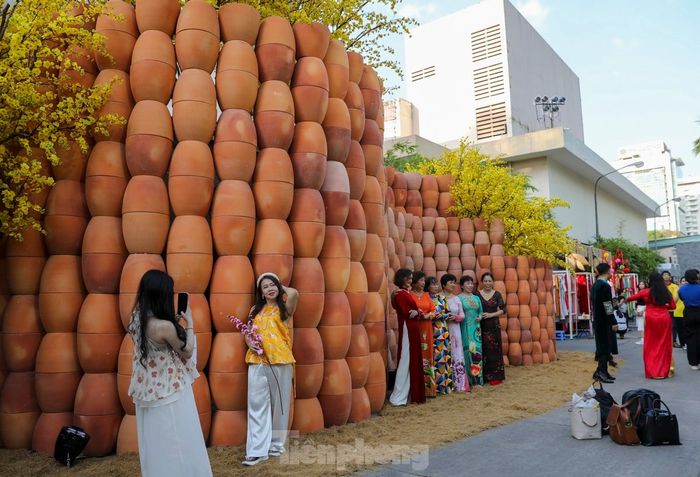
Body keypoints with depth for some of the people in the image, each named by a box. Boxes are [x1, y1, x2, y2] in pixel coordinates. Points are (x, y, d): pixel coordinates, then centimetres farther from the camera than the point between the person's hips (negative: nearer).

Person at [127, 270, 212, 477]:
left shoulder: (137, 318, -5)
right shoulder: (165, 326, -28)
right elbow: (187, 352, -12)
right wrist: (189, 322, -3)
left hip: (147, 389, 8)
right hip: (169, 391, -8)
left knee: (155, 442, 20)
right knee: (175, 443, 8)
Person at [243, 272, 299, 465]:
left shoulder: (284, 308, 1)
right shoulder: (255, 310, 12)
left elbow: (294, 293, -19)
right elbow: (247, 333, 17)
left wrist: (282, 289, 1)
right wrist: (250, 343, -5)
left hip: (280, 361, -3)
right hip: (257, 362, 3)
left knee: (279, 404, 7)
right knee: (257, 405, -1)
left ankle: (276, 444, 23)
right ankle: (257, 450, 2)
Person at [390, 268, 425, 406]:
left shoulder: (408, 293, 14)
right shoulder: (399, 294, -12)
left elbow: (416, 310, 10)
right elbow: (405, 312, -18)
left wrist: (416, 312, -10)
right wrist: (416, 312, -4)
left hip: (413, 330, 9)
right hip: (407, 329, -9)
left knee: (414, 362, 12)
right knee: (405, 362, -6)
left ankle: (412, 393, 20)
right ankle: (398, 398, -1)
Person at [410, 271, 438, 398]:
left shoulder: (427, 295, 15)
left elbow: (433, 310, 11)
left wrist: (427, 315, -8)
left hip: (426, 328, 5)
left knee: (427, 355, 6)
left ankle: (428, 387, 12)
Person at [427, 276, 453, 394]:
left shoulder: (442, 298, 11)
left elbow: (448, 313, 11)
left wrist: (442, 315, -7)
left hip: (442, 330, 4)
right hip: (431, 331, -4)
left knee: (443, 355, 4)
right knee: (433, 357, -3)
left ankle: (444, 383, 12)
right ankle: (434, 385, 3)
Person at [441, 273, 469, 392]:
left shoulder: (457, 298, 11)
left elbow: (462, 315, 11)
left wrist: (455, 317, -8)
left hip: (455, 330, 4)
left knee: (457, 356, 2)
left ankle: (459, 384, 8)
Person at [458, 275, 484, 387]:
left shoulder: (476, 298, 14)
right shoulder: (459, 298, -4)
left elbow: (481, 311, 18)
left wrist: (480, 317, 0)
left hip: (476, 328, 5)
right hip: (465, 328, -5)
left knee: (477, 350, 4)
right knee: (467, 351, -4)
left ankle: (477, 378, 12)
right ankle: (468, 379, 4)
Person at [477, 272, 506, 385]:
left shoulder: (497, 294, 2)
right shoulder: (477, 294, 3)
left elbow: (503, 309, 0)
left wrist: (491, 314, -10)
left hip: (494, 326, 0)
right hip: (481, 326, 0)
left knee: (494, 350, 0)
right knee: (483, 351, 1)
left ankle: (495, 376, 8)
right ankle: (484, 376, 10)